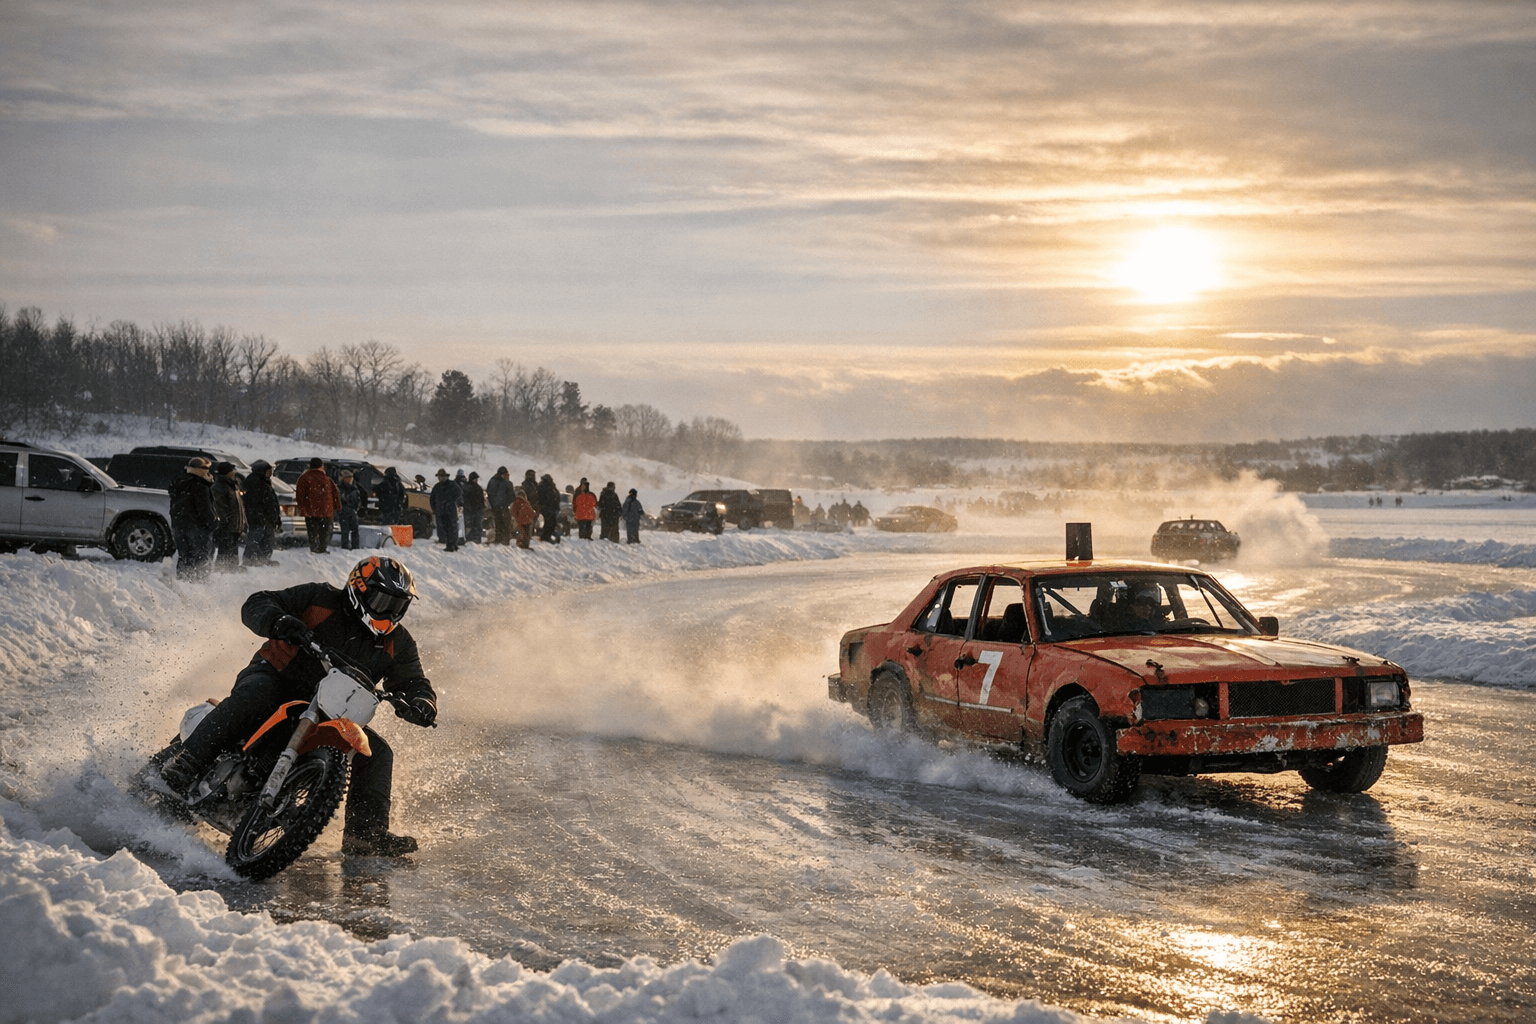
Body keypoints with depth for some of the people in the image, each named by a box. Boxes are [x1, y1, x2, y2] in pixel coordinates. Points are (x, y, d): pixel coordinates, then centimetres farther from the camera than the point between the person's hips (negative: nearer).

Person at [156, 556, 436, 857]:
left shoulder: (397, 643, 6)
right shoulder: (321, 599, -5)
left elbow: (414, 683, 8)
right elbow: (256, 605, -7)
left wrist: (421, 704, -18)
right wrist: (279, 622, -32)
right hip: (275, 677, -4)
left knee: (377, 753, -13)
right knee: (252, 696, -37)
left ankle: (366, 832, -10)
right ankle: (184, 765, -42)